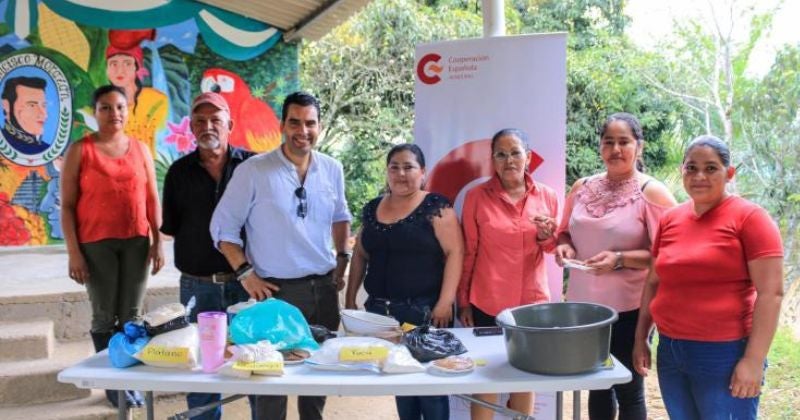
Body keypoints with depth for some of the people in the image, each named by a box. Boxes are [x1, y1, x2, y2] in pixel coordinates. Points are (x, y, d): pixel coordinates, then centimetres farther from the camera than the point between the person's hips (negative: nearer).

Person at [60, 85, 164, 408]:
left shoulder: (140, 149, 8)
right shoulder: (80, 151, -1)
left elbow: (152, 199, 9)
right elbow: (67, 205, -3)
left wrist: (157, 242, 3)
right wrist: (74, 252, -9)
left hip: (136, 242, 3)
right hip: (96, 244, -2)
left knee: (132, 315, 6)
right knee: (105, 316, 5)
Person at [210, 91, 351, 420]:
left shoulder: (332, 169, 4)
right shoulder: (253, 170, -9)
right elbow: (223, 225, -5)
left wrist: (342, 258, 10)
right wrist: (245, 273, -11)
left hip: (324, 287, 5)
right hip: (276, 290, -4)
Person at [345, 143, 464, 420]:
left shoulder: (435, 206, -5)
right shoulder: (372, 209, 11)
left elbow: (455, 252, -10)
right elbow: (360, 255, 17)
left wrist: (445, 302, -16)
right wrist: (350, 298, 12)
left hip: (424, 310, -5)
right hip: (380, 310, 5)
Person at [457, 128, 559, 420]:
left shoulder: (546, 196, 1)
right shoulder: (477, 196, -5)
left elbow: (551, 247, 12)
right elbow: (468, 252, 0)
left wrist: (546, 236, -11)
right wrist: (464, 302, 1)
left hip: (532, 302, 2)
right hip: (487, 303, -2)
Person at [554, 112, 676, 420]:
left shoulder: (652, 193, -10)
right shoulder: (582, 187, 6)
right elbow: (566, 232, 17)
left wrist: (620, 259, -24)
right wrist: (565, 246, -5)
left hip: (629, 308, -5)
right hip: (584, 303, 5)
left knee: (629, 389, 8)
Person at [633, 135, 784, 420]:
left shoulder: (749, 217, -8)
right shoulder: (669, 220, 8)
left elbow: (771, 292, -12)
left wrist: (754, 360, -16)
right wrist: (641, 338, 12)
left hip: (724, 354, -5)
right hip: (670, 351, 5)